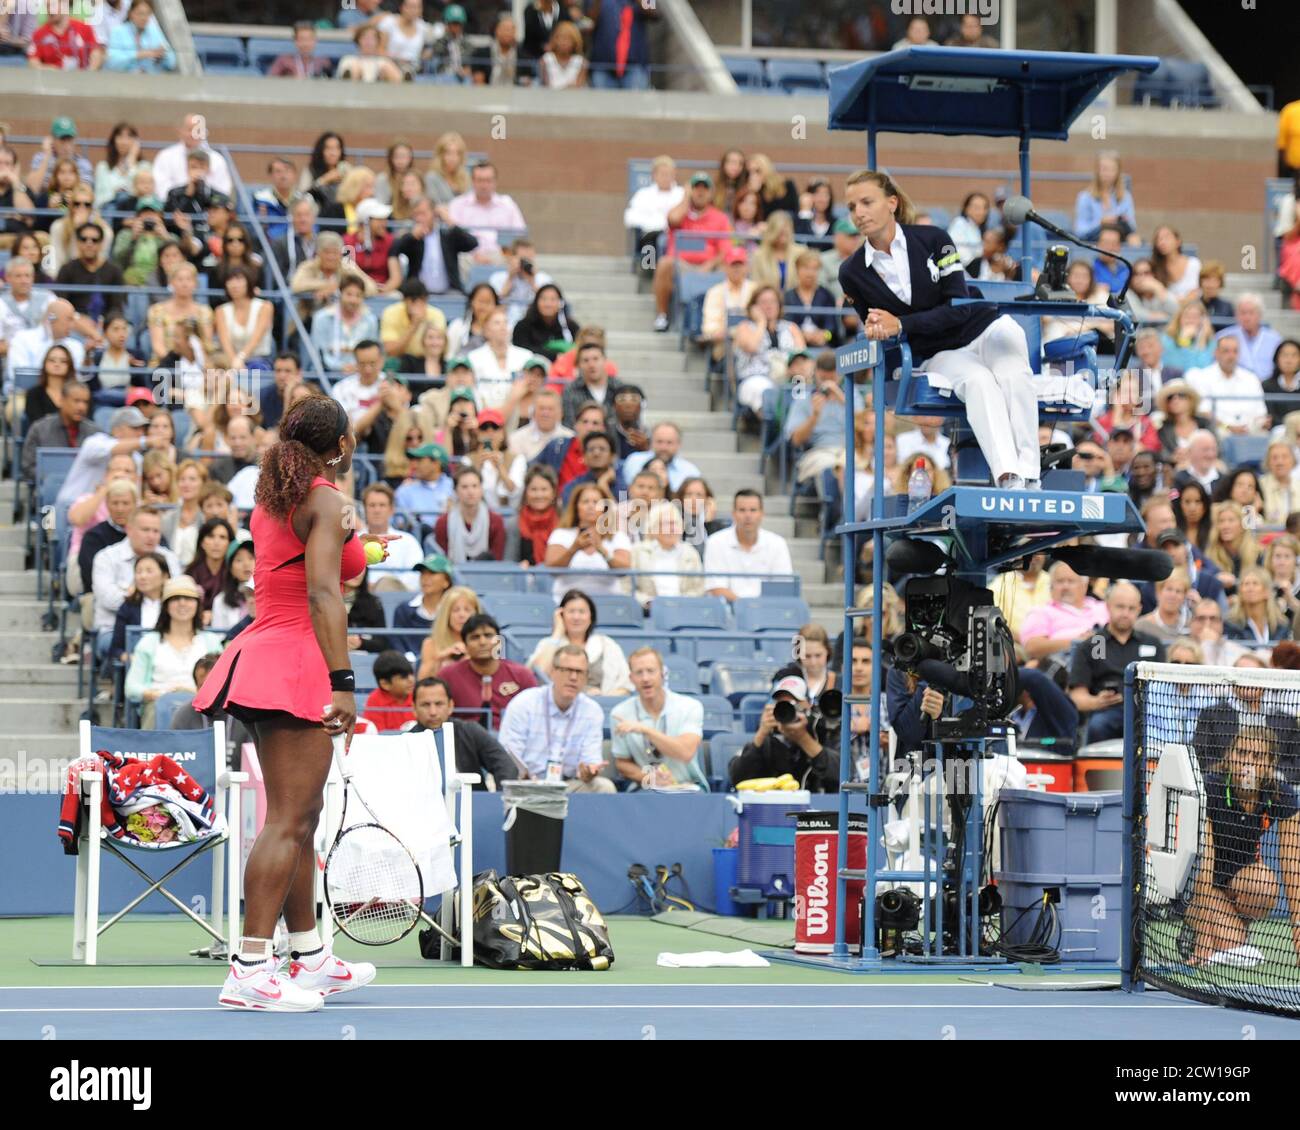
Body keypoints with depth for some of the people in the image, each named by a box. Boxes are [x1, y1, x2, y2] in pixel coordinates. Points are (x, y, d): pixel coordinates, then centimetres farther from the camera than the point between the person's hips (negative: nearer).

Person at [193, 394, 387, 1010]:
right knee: (288, 822, -11)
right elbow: (321, 596, -21)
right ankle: (249, 971, -15)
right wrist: (341, 681, -25)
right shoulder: (324, 500, -11)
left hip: (265, 653, 10)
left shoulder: (274, 498, 15)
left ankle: (312, 958, 23)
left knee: (299, 818, 16)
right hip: (297, 660, -10)